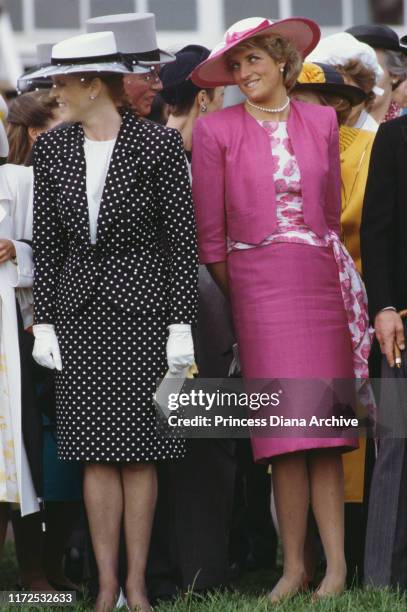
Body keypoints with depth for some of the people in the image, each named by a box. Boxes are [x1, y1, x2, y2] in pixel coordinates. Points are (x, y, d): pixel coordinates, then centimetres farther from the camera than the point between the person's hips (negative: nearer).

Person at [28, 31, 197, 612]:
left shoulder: (158, 143, -5)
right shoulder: (52, 148, 7)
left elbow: (182, 236, -3)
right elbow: (46, 240, 11)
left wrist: (181, 323, -6)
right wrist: (45, 320, 6)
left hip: (142, 307, -3)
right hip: (79, 312, 3)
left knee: (139, 454, -2)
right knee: (97, 454, 1)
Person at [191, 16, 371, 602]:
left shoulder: (320, 122, 10)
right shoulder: (216, 131, 2)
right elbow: (210, 232, 4)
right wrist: (238, 298, 6)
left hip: (322, 281, 2)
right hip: (258, 284, -2)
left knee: (325, 427, -2)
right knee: (287, 427, -7)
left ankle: (335, 563, -2)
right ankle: (294, 565, -3)